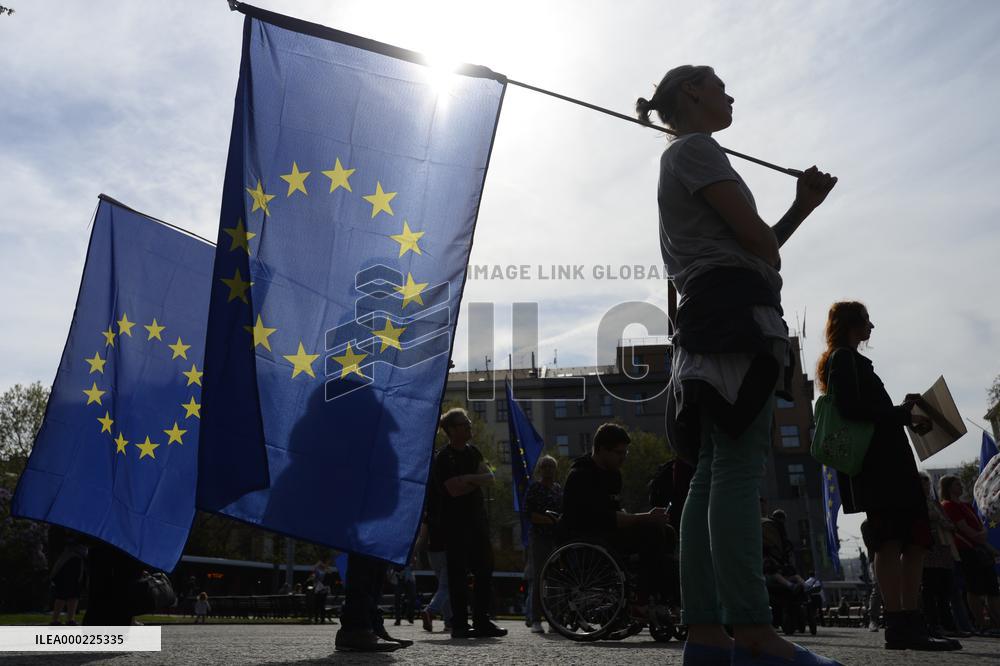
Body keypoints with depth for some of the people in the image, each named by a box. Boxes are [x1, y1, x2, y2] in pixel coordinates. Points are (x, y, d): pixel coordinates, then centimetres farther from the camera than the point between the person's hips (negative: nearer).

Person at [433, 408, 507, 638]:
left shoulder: (473, 452, 15)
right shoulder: (443, 458, -7)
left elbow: (490, 478, 4)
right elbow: (454, 490, -18)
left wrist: (468, 478, -12)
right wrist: (476, 481, -6)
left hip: (478, 520, 7)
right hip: (455, 523, -7)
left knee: (484, 570, 6)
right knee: (458, 574, -3)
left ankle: (482, 621, 13)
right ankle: (459, 624, 4)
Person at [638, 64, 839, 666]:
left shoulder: (684, 157, 33)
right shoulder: (695, 147, 3)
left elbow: (754, 247, 27)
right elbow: (755, 237, -9)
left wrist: (802, 207, 21)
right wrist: (770, 262, 13)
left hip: (710, 316, 10)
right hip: (735, 306, -10)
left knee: (713, 476, 0)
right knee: (740, 469, -18)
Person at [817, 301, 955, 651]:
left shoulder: (848, 359, 28)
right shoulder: (844, 358, -3)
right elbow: (851, 407, -16)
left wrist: (901, 410, 15)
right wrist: (906, 416, -11)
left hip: (886, 462, 10)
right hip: (876, 462, -10)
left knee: (915, 539, 6)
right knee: (891, 540, -14)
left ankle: (911, 624, 6)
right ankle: (899, 626, -15)